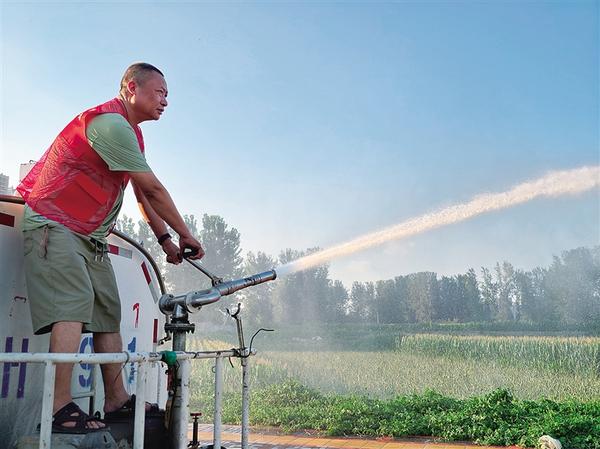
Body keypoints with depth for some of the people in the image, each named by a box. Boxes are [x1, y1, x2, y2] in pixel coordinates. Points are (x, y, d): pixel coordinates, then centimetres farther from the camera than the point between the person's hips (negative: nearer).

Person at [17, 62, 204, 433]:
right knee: (74, 305, -24)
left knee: (109, 312, 6)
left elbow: (142, 195, 17)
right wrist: (186, 234, -11)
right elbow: (153, 189, -19)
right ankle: (60, 409, -24)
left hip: (91, 236, 10)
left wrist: (165, 240, 12)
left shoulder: (132, 133, 15)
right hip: (54, 226, -10)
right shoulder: (110, 122, -19)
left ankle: (116, 400, 10)